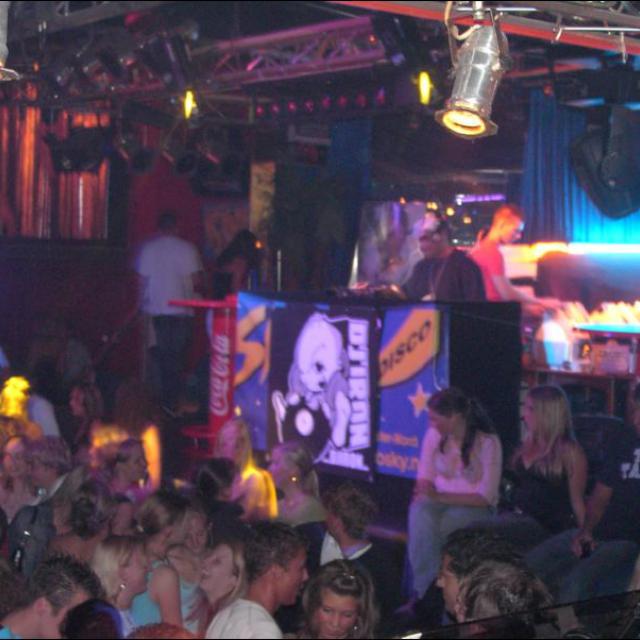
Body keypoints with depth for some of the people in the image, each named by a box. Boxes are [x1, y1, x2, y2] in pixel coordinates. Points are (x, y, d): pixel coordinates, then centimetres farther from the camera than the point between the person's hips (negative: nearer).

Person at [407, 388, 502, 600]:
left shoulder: (487, 443, -11)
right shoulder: (434, 435, 3)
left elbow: (486, 497, -12)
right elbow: (424, 479, 8)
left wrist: (440, 497, -19)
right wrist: (424, 498, -16)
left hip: (474, 507, -3)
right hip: (439, 503, 4)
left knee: (433, 526, -34)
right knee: (420, 514, -33)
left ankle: (424, 592, -20)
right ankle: (425, 592, -30)